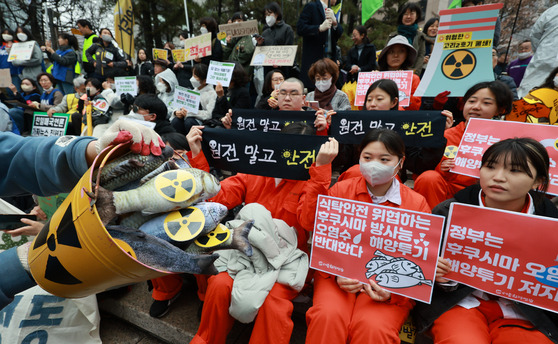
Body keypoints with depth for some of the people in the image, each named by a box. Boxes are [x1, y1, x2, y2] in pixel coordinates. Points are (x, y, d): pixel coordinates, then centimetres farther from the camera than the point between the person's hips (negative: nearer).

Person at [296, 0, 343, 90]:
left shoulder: (331, 11, 22)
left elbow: (339, 33, 10)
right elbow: (300, 28, -10)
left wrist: (334, 21, -9)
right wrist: (320, 28, -19)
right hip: (314, 59, -6)